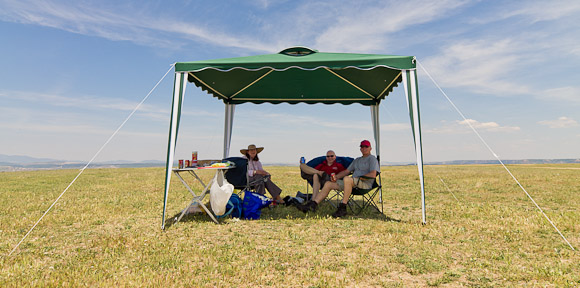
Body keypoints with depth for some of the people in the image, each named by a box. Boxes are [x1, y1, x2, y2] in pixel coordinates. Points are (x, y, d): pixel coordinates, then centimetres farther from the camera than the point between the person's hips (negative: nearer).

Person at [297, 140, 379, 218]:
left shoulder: (372, 159, 4)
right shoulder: (357, 160, 28)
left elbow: (373, 174, -11)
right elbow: (346, 171, 25)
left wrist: (360, 177, -15)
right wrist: (335, 177, 9)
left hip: (366, 183, -8)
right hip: (352, 183, 8)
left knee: (347, 179, -40)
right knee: (328, 184, -3)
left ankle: (342, 208, -36)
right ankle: (313, 204, -11)